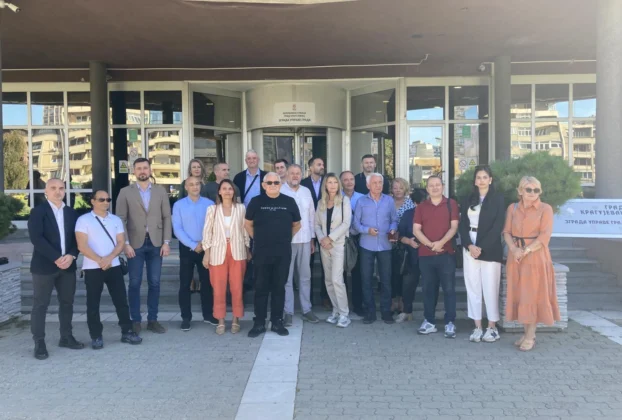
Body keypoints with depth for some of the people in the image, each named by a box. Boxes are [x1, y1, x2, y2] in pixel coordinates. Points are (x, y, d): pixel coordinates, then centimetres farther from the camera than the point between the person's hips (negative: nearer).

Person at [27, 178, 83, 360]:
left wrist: (71, 256, -10)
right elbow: (36, 238, -14)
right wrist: (56, 258, -19)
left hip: (68, 265, 5)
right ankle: (39, 343, 9)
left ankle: (66, 337, 23)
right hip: (44, 265, -4)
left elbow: (77, 237, 8)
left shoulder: (71, 213, 12)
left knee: (67, 302, 11)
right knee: (40, 305, 0)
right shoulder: (38, 212, -3)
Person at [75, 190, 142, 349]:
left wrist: (109, 258, -12)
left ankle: (127, 332, 14)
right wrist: (100, 260, -16)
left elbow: (121, 242, 4)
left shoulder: (116, 220, 10)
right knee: (93, 303, 4)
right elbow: (82, 246, -9)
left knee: (121, 300, 5)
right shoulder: (83, 220, -2)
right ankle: (96, 336, 15)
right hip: (92, 268, -3)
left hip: (114, 266, 3)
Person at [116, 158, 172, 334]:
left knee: (154, 283, 5)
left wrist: (166, 242, -3)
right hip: (135, 244, -1)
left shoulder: (161, 191, 7)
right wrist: (126, 243, -10)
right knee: (135, 283, 3)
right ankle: (135, 321, 14)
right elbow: (121, 219, -2)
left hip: (156, 243, 2)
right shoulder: (125, 192, 3)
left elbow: (166, 217, 5)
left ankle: (152, 320, 16)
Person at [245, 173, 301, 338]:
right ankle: (259, 323, 14)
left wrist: (285, 238, 11)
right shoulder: (256, 202, 1)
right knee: (261, 287, 5)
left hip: (283, 253, 1)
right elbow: (248, 224, 12)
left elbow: (297, 225, 14)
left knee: (279, 287, 8)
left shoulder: (289, 202, 2)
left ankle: (277, 322, 19)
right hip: (262, 252, -1)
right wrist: (258, 238, 8)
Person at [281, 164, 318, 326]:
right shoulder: (280, 191, -6)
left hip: (305, 239, 5)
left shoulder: (306, 191, 10)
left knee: (305, 276, 12)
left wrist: (312, 238, 12)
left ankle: (306, 309, 23)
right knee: (287, 277, 4)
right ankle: (288, 312, 12)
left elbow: (311, 215, 13)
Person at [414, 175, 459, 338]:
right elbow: (416, 230, 3)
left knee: (449, 288, -1)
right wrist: (429, 244, -12)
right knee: (428, 289, 7)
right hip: (425, 254, 2)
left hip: (447, 253, -2)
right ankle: (429, 321, 15)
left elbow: (454, 227, -3)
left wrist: (441, 242, -17)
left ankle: (450, 323, 4)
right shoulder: (421, 207, 10)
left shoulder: (451, 204, 4)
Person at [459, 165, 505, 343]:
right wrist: (469, 245, -9)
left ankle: (492, 327, 10)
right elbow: (463, 225, 6)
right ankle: (477, 327, 11)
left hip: (490, 250, -3)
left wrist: (481, 247, -14)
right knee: (473, 287, 4)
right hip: (470, 248, 4)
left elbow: (498, 226, -7)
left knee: (490, 288, -2)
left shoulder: (498, 199, 1)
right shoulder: (469, 199, 12)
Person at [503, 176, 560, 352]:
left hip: (536, 257, -4)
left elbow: (545, 236, -12)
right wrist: (514, 249, -14)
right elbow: (507, 232, 3)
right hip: (516, 256, 4)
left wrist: (526, 251, -19)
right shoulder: (512, 208, 8)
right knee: (520, 295, 6)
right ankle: (527, 332, 17)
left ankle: (531, 336, 8)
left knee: (533, 295, -1)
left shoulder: (545, 209, -3)